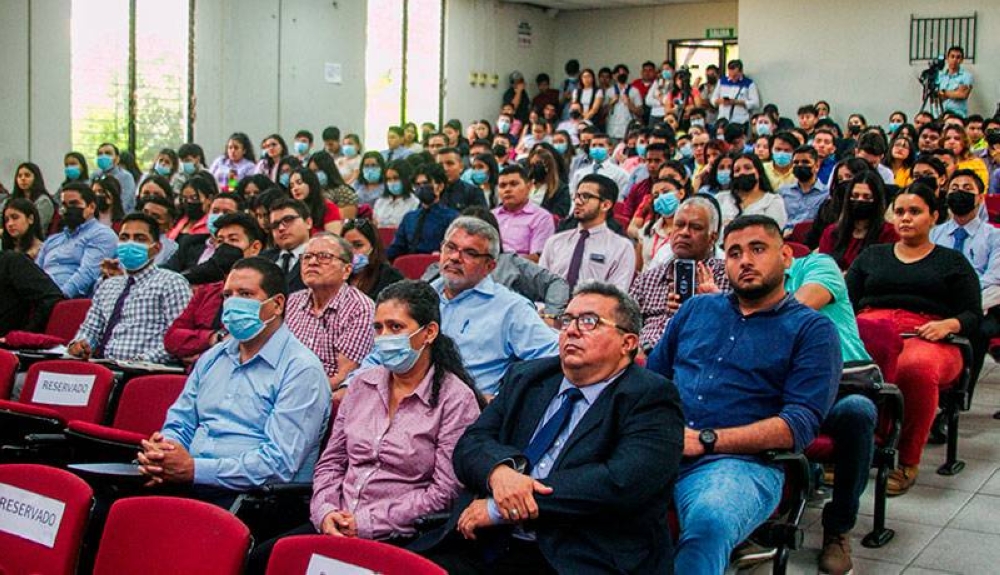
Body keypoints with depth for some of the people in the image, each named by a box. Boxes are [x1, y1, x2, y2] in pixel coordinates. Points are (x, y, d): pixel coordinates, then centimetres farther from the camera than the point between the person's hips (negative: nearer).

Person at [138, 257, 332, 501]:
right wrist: (159, 454, -6)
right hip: (190, 487, 7)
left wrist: (194, 469, -19)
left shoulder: (302, 370, -7)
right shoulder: (212, 358, 19)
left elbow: (279, 464, -16)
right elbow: (179, 424, 19)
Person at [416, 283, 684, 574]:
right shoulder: (525, 378, 17)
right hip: (485, 546, 6)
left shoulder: (650, 398, -1)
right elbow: (471, 442, 11)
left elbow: (622, 482, -15)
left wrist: (499, 508, -14)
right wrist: (498, 470, -15)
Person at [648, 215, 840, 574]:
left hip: (741, 460, -3)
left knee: (709, 522, -38)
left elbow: (801, 426, -3)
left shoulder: (812, 329, 8)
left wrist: (705, 440, -12)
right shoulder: (696, 309, 23)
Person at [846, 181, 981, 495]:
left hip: (926, 337, -1)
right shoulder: (871, 256, 30)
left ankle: (909, 462, -26)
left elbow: (974, 316, 14)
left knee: (916, 368, -41)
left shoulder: (953, 262, 24)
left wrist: (948, 325, -8)